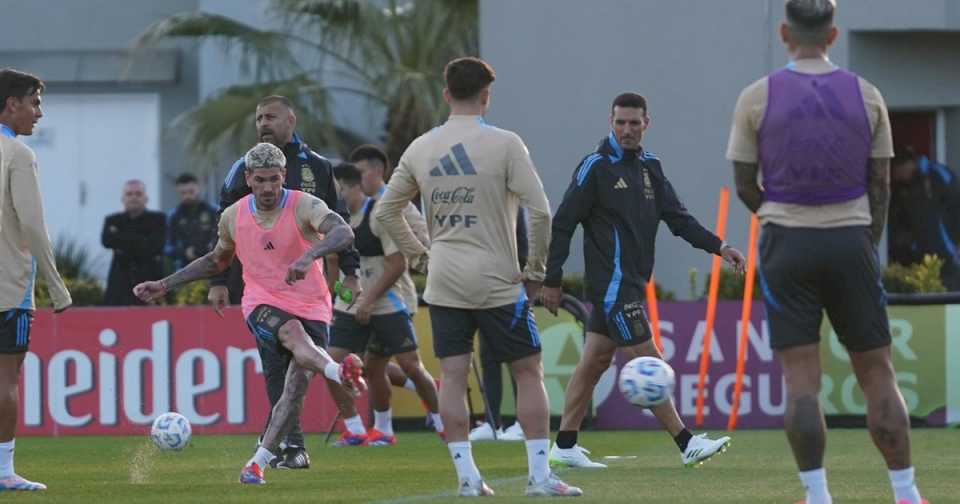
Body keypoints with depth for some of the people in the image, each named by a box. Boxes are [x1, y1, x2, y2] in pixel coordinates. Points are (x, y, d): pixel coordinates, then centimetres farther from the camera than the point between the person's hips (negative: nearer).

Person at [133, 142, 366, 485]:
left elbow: (344, 233, -28)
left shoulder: (305, 207, -8)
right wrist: (165, 285, 23)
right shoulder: (233, 217, 5)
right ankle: (339, 373, -66)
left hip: (310, 308, 0)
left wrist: (310, 256, -47)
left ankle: (258, 464, -8)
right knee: (293, 331, -35)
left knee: (297, 386, -16)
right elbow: (216, 261, 25)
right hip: (262, 305, 0)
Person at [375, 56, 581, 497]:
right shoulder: (504, 144, -9)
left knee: (453, 377, 6)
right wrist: (536, 271, -2)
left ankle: (467, 476, 2)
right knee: (529, 373, 5)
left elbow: (385, 212, 12)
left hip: (443, 283, 4)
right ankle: (539, 474, 1)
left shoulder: (421, 149, 5)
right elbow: (539, 211, -13)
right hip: (497, 281, -4)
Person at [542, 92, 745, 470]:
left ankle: (564, 446, 14)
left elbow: (677, 218, 12)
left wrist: (718, 247, 0)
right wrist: (552, 280, -11)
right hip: (612, 284, -8)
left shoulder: (649, 166, 12)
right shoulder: (596, 167, -10)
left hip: (632, 281, 8)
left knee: (595, 362, 10)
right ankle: (687, 445, -9)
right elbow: (563, 224, -9)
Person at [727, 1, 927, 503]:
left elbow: (744, 185, 2)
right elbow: (880, 184, 5)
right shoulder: (866, 96, 2)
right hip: (850, 240, 1)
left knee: (800, 379, -1)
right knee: (877, 373, 7)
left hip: (787, 242, -1)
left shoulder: (757, 98, -3)